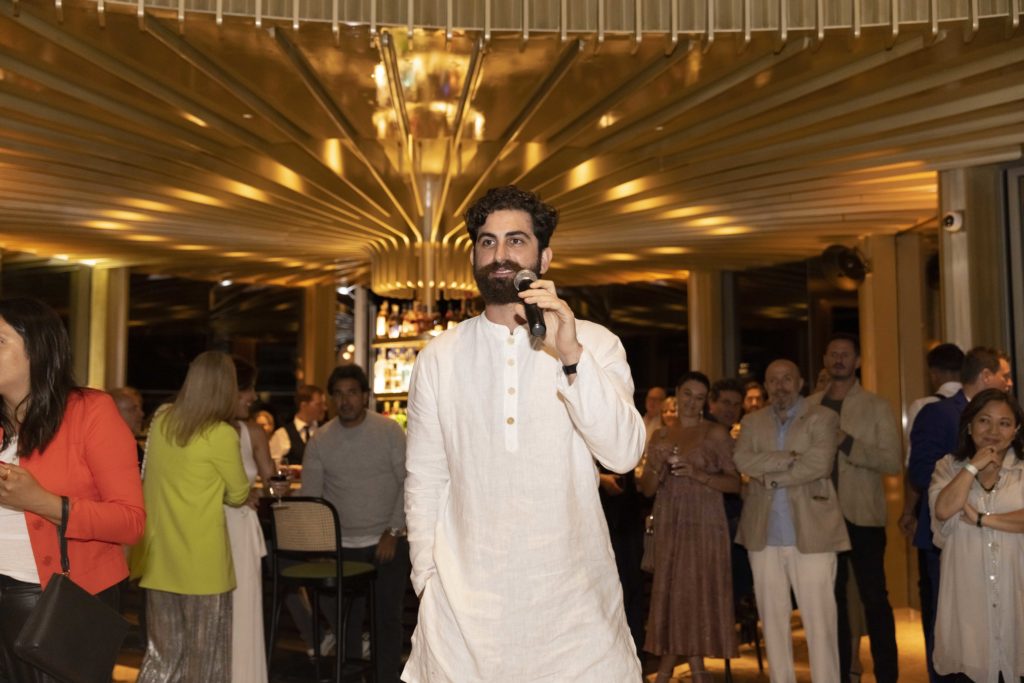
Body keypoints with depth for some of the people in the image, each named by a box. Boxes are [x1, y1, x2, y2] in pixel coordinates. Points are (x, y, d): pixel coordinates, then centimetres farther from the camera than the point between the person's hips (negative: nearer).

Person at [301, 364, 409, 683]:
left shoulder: (390, 431, -4)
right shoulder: (320, 440, 1)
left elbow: (408, 484, -4)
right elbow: (310, 498, 1)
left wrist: (393, 532, -9)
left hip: (387, 542, -1)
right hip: (342, 546, 2)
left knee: (388, 617, 3)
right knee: (343, 619, 6)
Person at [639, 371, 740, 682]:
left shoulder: (716, 433, -1)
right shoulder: (660, 435, 10)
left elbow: (734, 482, -6)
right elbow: (647, 489, 9)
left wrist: (697, 474, -19)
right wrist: (658, 468, -11)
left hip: (704, 524, -3)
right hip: (669, 525, 3)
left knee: (699, 591, 1)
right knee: (670, 591, 7)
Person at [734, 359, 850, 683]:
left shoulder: (822, 418, 1)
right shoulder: (752, 422, 12)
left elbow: (819, 464, -13)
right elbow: (742, 461, -5)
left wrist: (772, 476, -8)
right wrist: (790, 457, -13)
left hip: (811, 531, -4)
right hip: (764, 534, 4)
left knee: (819, 618, -2)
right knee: (772, 617, 11)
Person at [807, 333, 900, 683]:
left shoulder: (876, 406, -2)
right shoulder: (809, 405, 6)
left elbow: (892, 461, -12)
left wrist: (847, 443, -22)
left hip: (862, 516, -3)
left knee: (875, 599, 3)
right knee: (831, 599, 13)